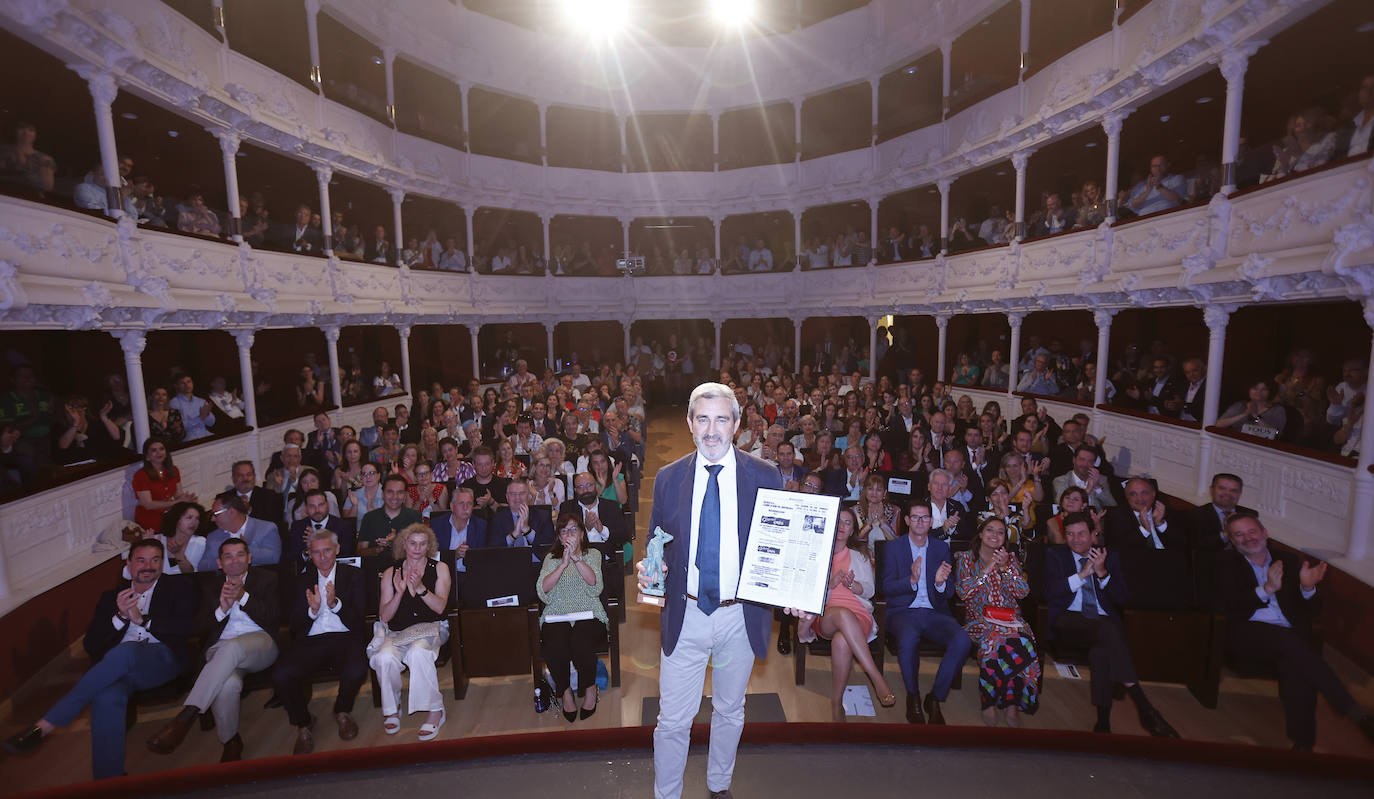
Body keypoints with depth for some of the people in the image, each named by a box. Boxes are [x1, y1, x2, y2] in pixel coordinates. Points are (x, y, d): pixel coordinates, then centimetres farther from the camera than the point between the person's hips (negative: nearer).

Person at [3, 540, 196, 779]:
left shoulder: (178, 587, 14)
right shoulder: (111, 597, 23)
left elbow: (184, 628, 1)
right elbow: (91, 645, 13)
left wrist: (141, 619, -6)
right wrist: (120, 617, -5)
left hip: (161, 660, -3)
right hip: (116, 666, 3)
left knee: (123, 653, -37)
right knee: (107, 698, -33)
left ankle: (45, 725, -24)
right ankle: (108, 784, -30)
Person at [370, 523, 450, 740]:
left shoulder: (439, 569, 7)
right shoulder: (390, 573, 11)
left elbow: (440, 607, -4)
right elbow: (384, 616, 5)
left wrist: (420, 588, -19)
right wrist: (399, 593, -13)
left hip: (430, 629, -2)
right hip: (397, 632, 2)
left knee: (418, 653, -34)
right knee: (385, 657, -30)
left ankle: (435, 711, -19)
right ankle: (391, 709, -4)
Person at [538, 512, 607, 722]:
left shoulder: (593, 554, 11)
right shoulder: (551, 558, 15)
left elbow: (595, 585, -8)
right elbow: (542, 590, -3)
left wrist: (576, 557, -17)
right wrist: (564, 564, -13)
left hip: (588, 615, -1)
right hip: (556, 617, 1)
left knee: (580, 642, -32)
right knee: (554, 645, -30)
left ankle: (590, 687, -1)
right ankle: (564, 690, -1)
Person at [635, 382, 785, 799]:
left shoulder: (765, 477, -6)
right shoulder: (668, 478, -3)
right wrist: (648, 569, -15)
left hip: (741, 617, 1)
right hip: (685, 614, 0)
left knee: (730, 711, 22)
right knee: (673, 720, 9)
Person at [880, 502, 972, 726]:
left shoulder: (942, 548, 12)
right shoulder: (894, 548, 4)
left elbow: (950, 592, 9)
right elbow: (886, 588, -3)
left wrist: (941, 583, -16)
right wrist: (911, 580, -23)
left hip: (934, 612, 3)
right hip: (903, 611, -3)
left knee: (963, 640, -27)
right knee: (908, 638, -35)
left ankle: (935, 698, -7)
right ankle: (913, 697, -8)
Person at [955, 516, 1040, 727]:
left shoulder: (1010, 559, 16)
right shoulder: (966, 558, 9)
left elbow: (1023, 591, 4)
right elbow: (963, 592, -4)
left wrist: (1005, 568, -10)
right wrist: (987, 569, -10)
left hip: (1010, 618, 2)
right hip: (979, 620, -2)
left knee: (1020, 643, -32)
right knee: (998, 641, -34)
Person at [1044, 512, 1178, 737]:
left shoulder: (1109, 557, 18)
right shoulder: (1055, 555, 13)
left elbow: (1123, 599, 7)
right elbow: (1049, 593, -1)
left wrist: (1102, 573, -10)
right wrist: (1082, 574, -9)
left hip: (1104, 622, 2)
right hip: (1069, 620, -2)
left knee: (1102, 651, -36)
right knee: (1107, 630, -36)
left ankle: (1103, 721, -27)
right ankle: (1145, 709, -36)